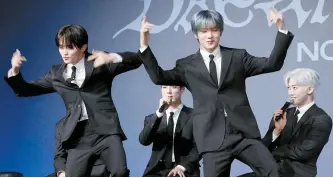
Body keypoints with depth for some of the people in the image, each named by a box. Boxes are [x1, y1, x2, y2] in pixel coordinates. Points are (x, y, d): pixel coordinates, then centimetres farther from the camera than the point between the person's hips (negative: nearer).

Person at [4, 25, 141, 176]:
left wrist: (112, 57, -24)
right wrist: (15, 71, -3)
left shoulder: (100, 63, 4)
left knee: (120, 172, -21)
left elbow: (135, 60, -4)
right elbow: (25, 90, 17)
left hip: (106, 130, -3)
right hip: (78, 136, 3)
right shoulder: (57, 73, 14)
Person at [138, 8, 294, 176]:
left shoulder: (237, 57, 13)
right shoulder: (187, 65, 11)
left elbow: (272, 64, 6)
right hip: (213, 138, -1)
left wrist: (281, 30, -5)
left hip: (244, 133, 1)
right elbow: (159, 77, -2)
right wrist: (144, 45, -11)